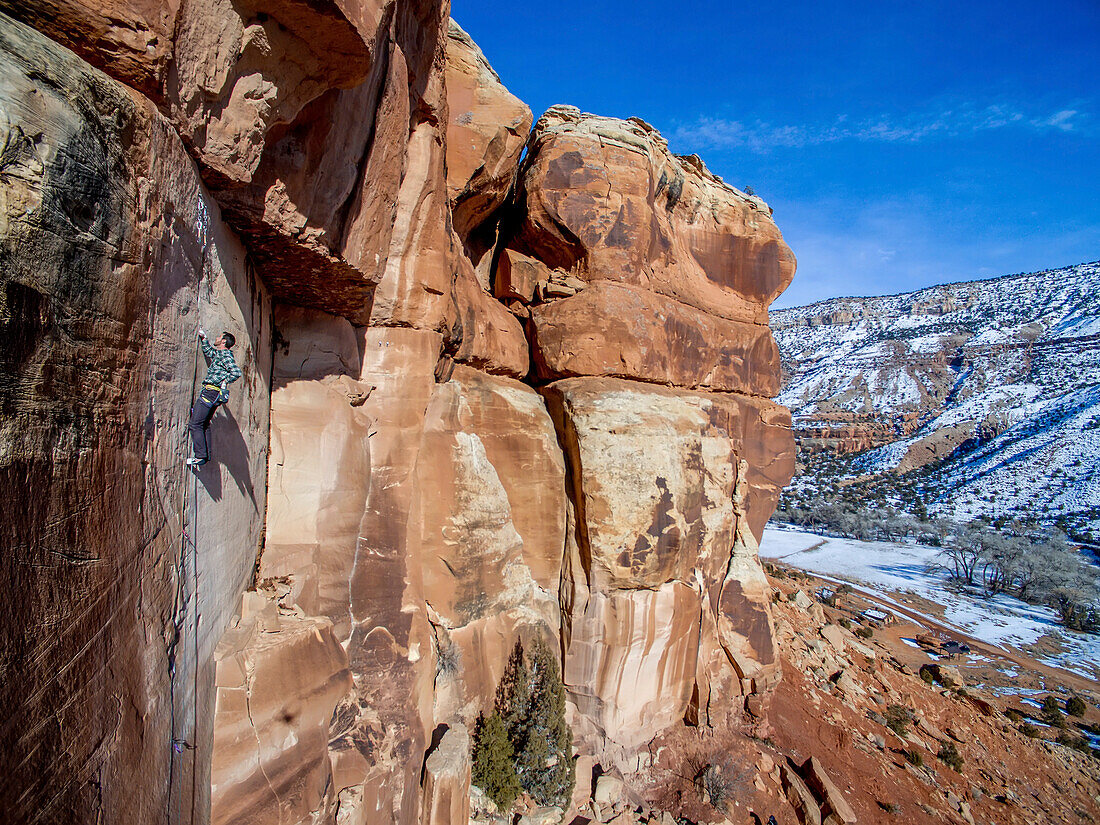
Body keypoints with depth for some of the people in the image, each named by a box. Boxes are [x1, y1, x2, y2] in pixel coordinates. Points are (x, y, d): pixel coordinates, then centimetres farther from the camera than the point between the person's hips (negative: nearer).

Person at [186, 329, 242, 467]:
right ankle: (206, 456, 12)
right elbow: (208, 351, 45)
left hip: (210, 392, -10)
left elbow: (236, 372, -22)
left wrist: (225, 382, -17)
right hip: (214, 395, 10)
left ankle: (201, 456, -13)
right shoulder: (218, 354, 21)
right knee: (202, 425, 12)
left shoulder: (225, 355, -8)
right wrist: (203, 338, 45)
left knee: (195, 424, -11)